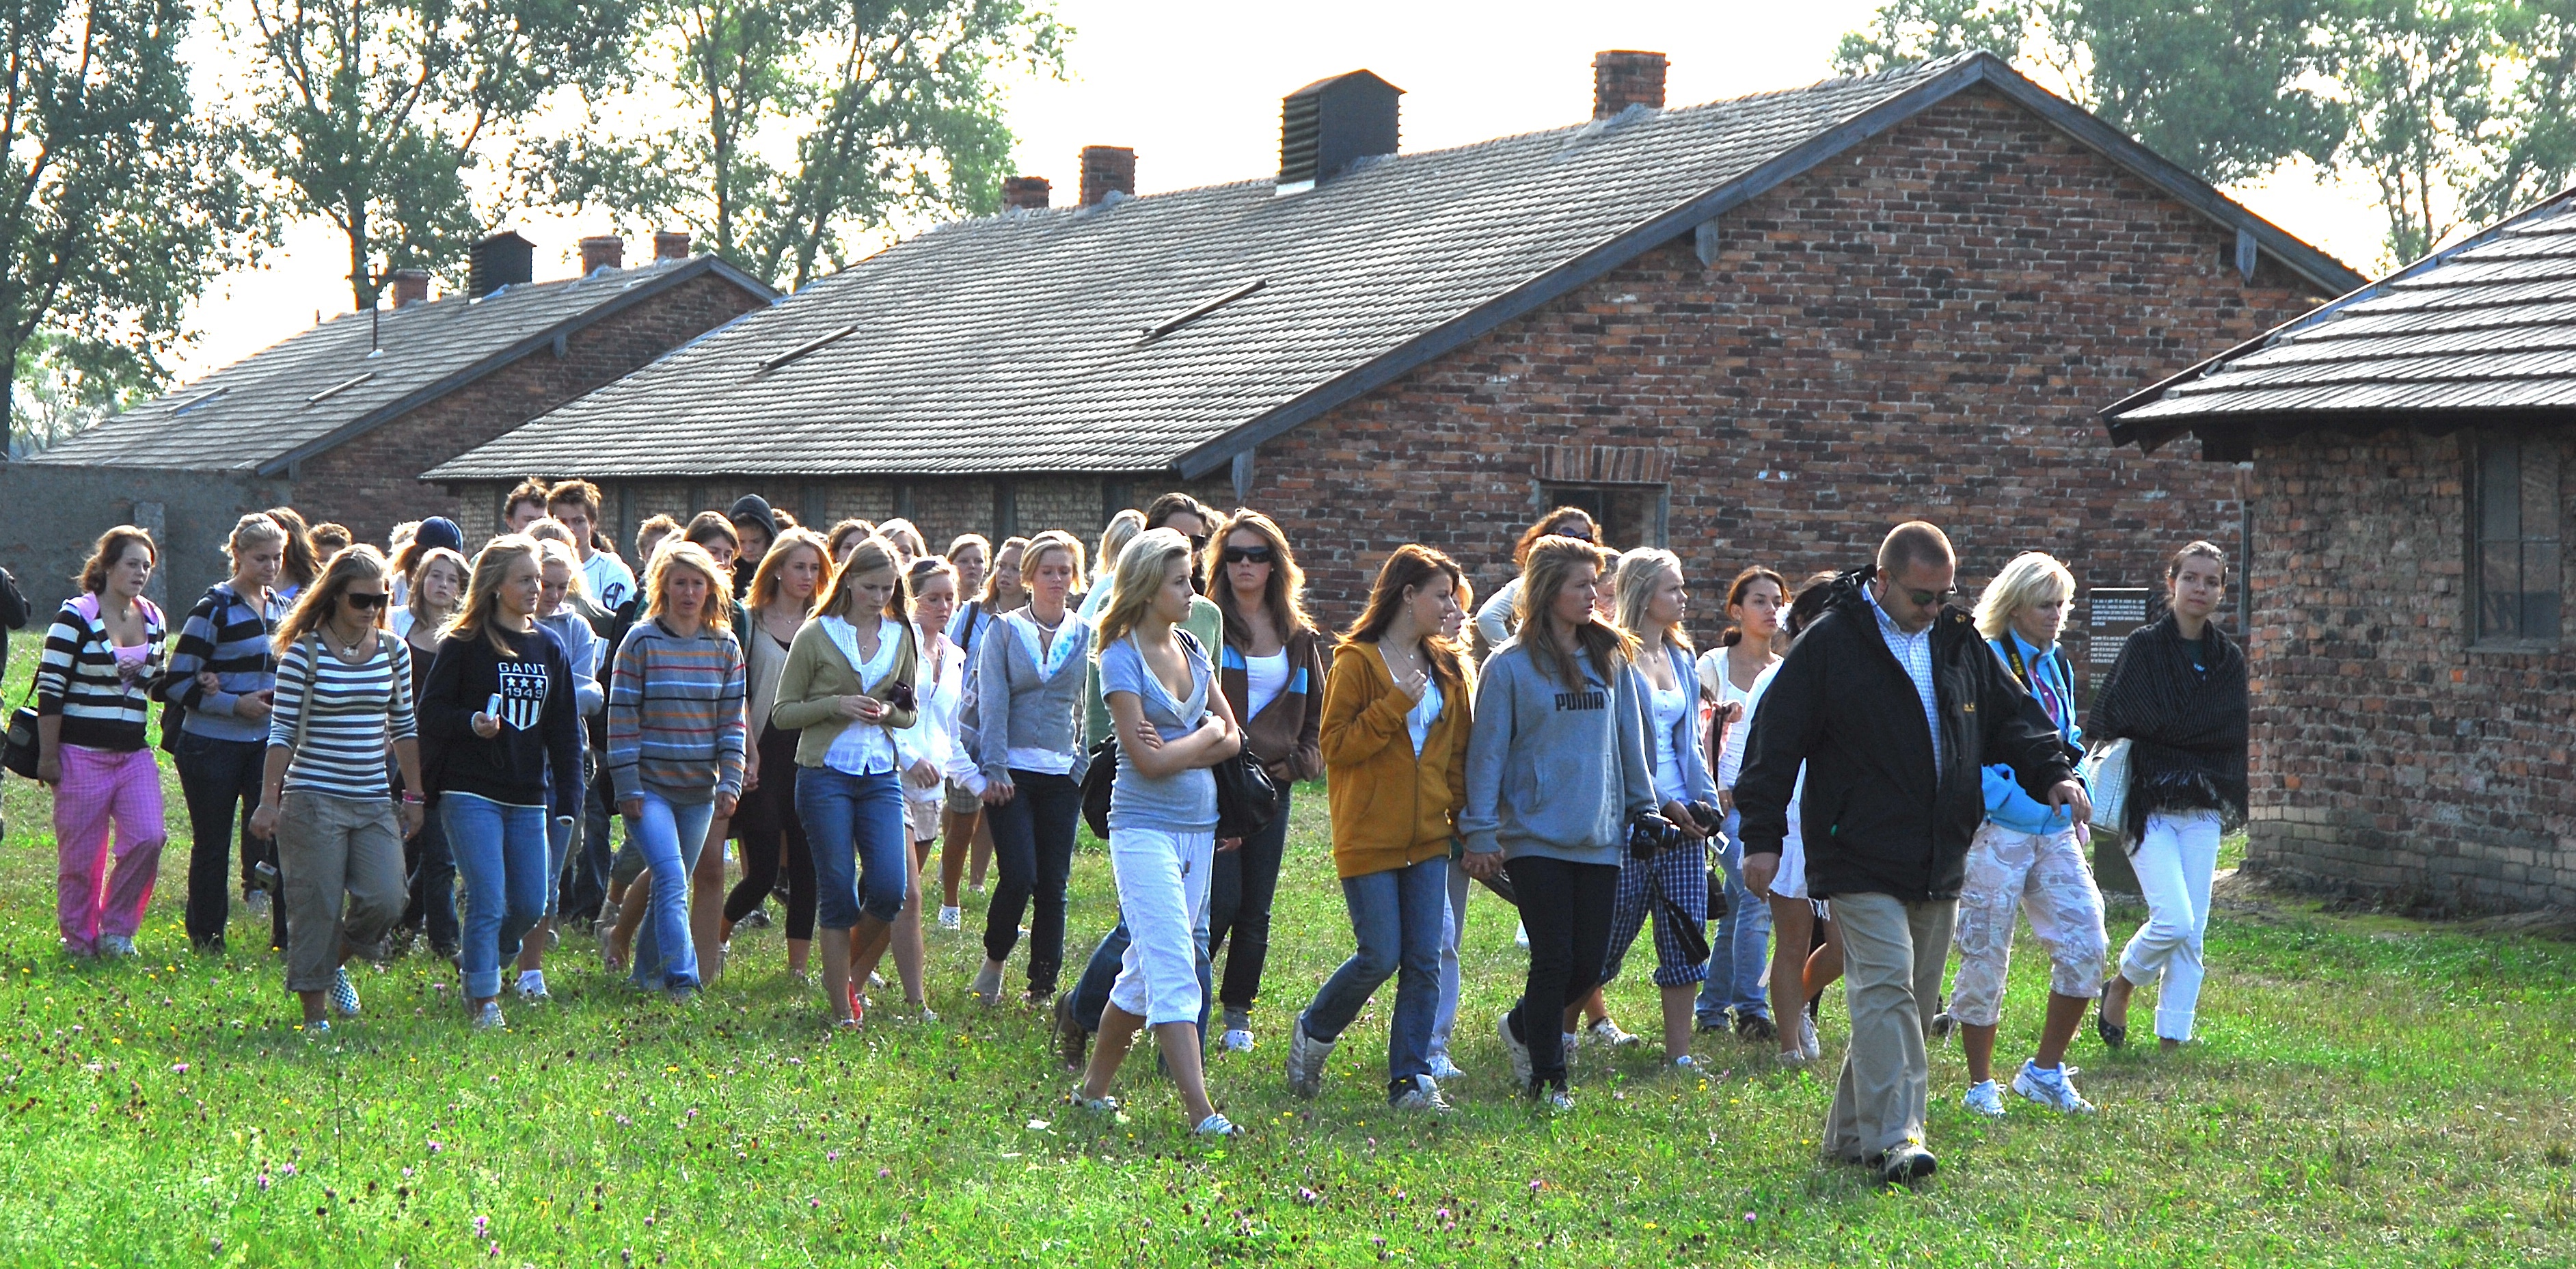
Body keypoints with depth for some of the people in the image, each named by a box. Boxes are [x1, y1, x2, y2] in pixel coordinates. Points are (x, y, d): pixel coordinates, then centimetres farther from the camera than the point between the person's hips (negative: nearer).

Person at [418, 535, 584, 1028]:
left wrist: (569, 798, 9)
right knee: (487, 901, -11)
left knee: (530, 906, 6)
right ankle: (483, 1002, -2)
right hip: (471, 793, -5)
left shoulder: (550, 649, 11)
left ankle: (473, 962, 31)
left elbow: (565, 729, 14)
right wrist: (471, 723, -23)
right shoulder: (463, 644, -4)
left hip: (528, 798, 5)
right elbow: (429, 711, -5)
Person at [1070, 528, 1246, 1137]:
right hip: (1145, 827, -7)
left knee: (1147, 968, 11)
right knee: (1173, 969, -12)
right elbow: (1148, 760, -16)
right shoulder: (1122, 658, -11)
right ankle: (1201, 1112, -16)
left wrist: (1180, 749, -10)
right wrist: (1206, 734, -2)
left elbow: (1232, 738, 9)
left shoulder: (1192, 649, 9)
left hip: (1198, 824, 7)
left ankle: (1095, 1088, 23)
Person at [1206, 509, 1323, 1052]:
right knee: (1222, 902, -11)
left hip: (1271, 784, 4)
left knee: (1256, 910, 7)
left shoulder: (1298, 637, 12)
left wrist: (1300, 761, 3)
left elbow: (1315, 714, 19)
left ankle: (1238, 1012, 17)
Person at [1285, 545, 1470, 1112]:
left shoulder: (1445, 667, 12)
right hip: (1369, 839, -5)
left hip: (1428, 837, 5)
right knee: (1380, 957, -5)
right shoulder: (1357, 662, -6)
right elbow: (1335, 746, -12)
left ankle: (1411, 1079, 5)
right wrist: (1396, 703, -18)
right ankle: (1312, 1034, 20)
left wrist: (1466, 823, 11)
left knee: (1424, 961, 0)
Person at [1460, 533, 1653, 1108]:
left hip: (1600, 838, 4)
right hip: (1537, 838, -4)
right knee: (1554, 959, -4)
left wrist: (1643, 806, 14)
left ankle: (1523, 1027, 31)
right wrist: (1480, 832, -6)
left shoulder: (1611, 658, 9)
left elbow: (1630, 740, 16)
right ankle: (1548, 1078, 11)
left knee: (1590, 962, 4)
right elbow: (1488, 751, -3)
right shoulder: (1510, 666, -4)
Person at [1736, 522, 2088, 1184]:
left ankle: (1851, 1135, 19)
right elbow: (1777, 738, -6)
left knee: (1912, 999, 9)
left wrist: (2052, 774, 1)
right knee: (1885, 987, -18)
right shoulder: (1830, 644, -7)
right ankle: (1892, 1140, -22)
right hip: (1860, 860, -7)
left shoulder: (1959, 641, 11)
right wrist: (1762, 836, -9)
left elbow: (2010, 718, 19)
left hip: (1939, 866, 7)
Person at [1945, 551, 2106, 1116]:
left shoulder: (2057, 667, 15)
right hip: (1997, 830, -7)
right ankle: (1981, 1085, 11)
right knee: (1985, 957, 0)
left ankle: (2046, 1071, 10)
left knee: (2086, 943, -2)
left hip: (2054, 830, 7)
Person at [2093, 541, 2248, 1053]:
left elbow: (2231, 733, 2)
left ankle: (2172, 1039, 6)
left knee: (2192, 934, 0)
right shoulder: (2145, 647, -2)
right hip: (2149, 805, -4)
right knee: (2174, 920, -16)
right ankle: (2121, 986, 11)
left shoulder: (2229, 660, 11)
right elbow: (2112, 719, -11)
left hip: (2203, 809, 4)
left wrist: (2167, 730, -7)